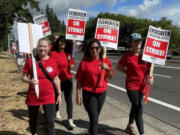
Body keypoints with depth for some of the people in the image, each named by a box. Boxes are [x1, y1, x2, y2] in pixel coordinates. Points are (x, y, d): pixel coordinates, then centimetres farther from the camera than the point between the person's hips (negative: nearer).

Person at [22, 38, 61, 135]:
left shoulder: (53, 62, -2)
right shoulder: (31, 61, -6)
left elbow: (56, 79, 6)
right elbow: (24, 77, 0)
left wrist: (59, 94, 8)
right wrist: (30, 81, -22)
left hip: (48, 97, 0)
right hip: (33, 96, 1)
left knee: (50, 122, -3)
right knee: (32, 119, 20)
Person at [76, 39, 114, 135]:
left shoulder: (105, 60, -2)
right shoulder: (84, 61, -11)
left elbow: (110, 76, 8)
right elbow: (79, 80, -8)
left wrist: (108, 69, -13)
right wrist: (78, 95, -9)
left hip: (102, 93, 4)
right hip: (89, 94, -4)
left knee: (95, 117, 19)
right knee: (94, 119, -8)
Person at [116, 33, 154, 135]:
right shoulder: (127, 56, -10)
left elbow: (149, 68, 11)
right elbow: (118, 67, 2)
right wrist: (128, 72, -6)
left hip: (142, 86, 5)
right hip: (131, 85, -5)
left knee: (135, 107, 20)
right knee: (139, 108, -9)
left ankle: (130, 125, 42)